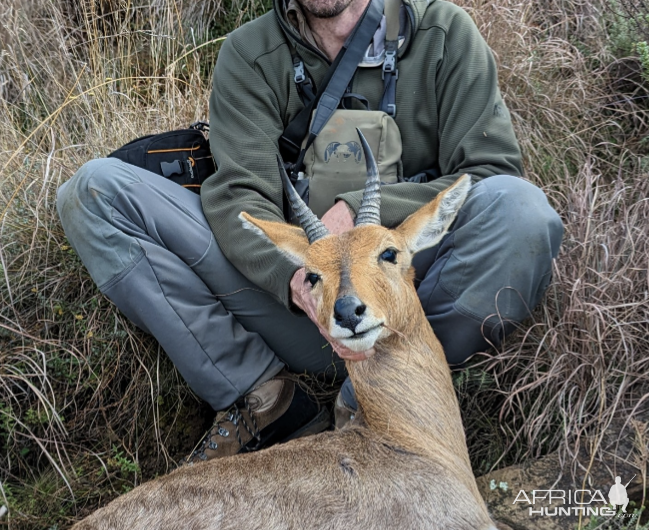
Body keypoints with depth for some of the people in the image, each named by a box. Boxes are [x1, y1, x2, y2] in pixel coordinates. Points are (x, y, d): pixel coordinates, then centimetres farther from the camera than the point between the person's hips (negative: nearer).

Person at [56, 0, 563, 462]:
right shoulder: (250, 54, 4)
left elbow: (493, 173, -5)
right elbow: (239, 195, -8)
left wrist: (360, 210, -18)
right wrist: (297, 278, -30)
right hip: (296, 306, 1)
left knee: (519, 206, -30)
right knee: (95, 190, -9)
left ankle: (368, 409, -15)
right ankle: (267, 402, -13)